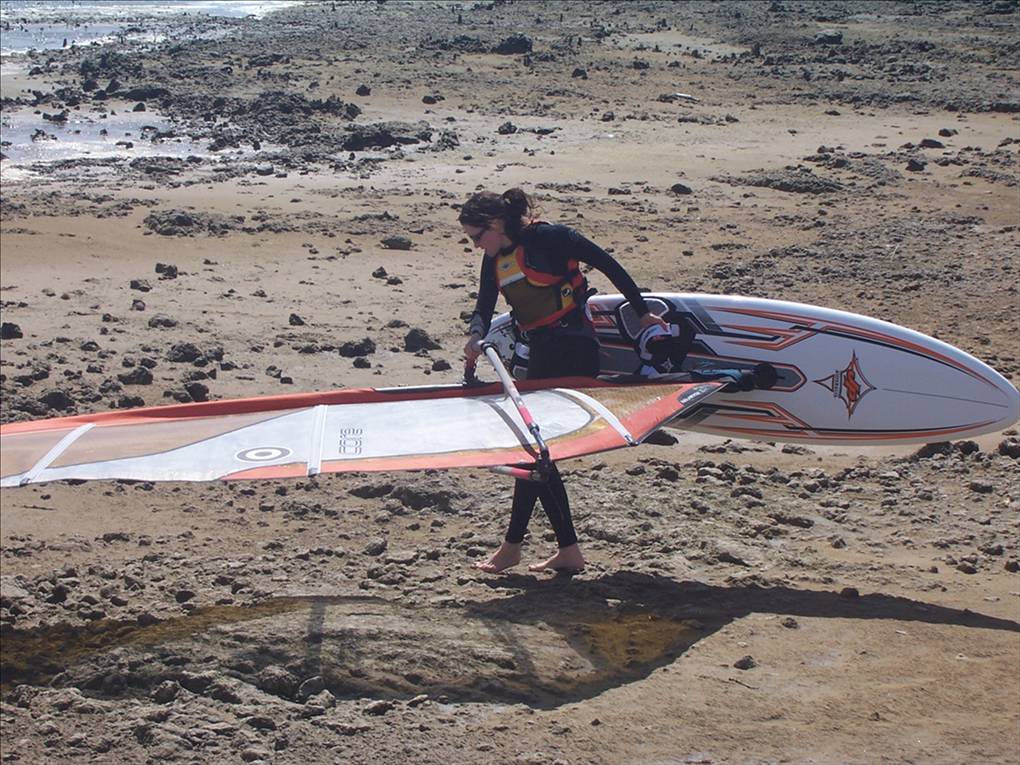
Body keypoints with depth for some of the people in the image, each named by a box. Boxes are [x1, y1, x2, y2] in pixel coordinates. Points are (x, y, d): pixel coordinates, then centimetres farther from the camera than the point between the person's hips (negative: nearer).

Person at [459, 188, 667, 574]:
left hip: (574, 349, -9)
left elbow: (607, 264, -9)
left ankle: (512, 545, 1)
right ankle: (568, 550, 11)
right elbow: (484, 306, 7)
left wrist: (643, 313, -4)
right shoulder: (494, 260, 11)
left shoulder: (547, 237, -12)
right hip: (543, 353, 9)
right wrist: (476, 336, -17)